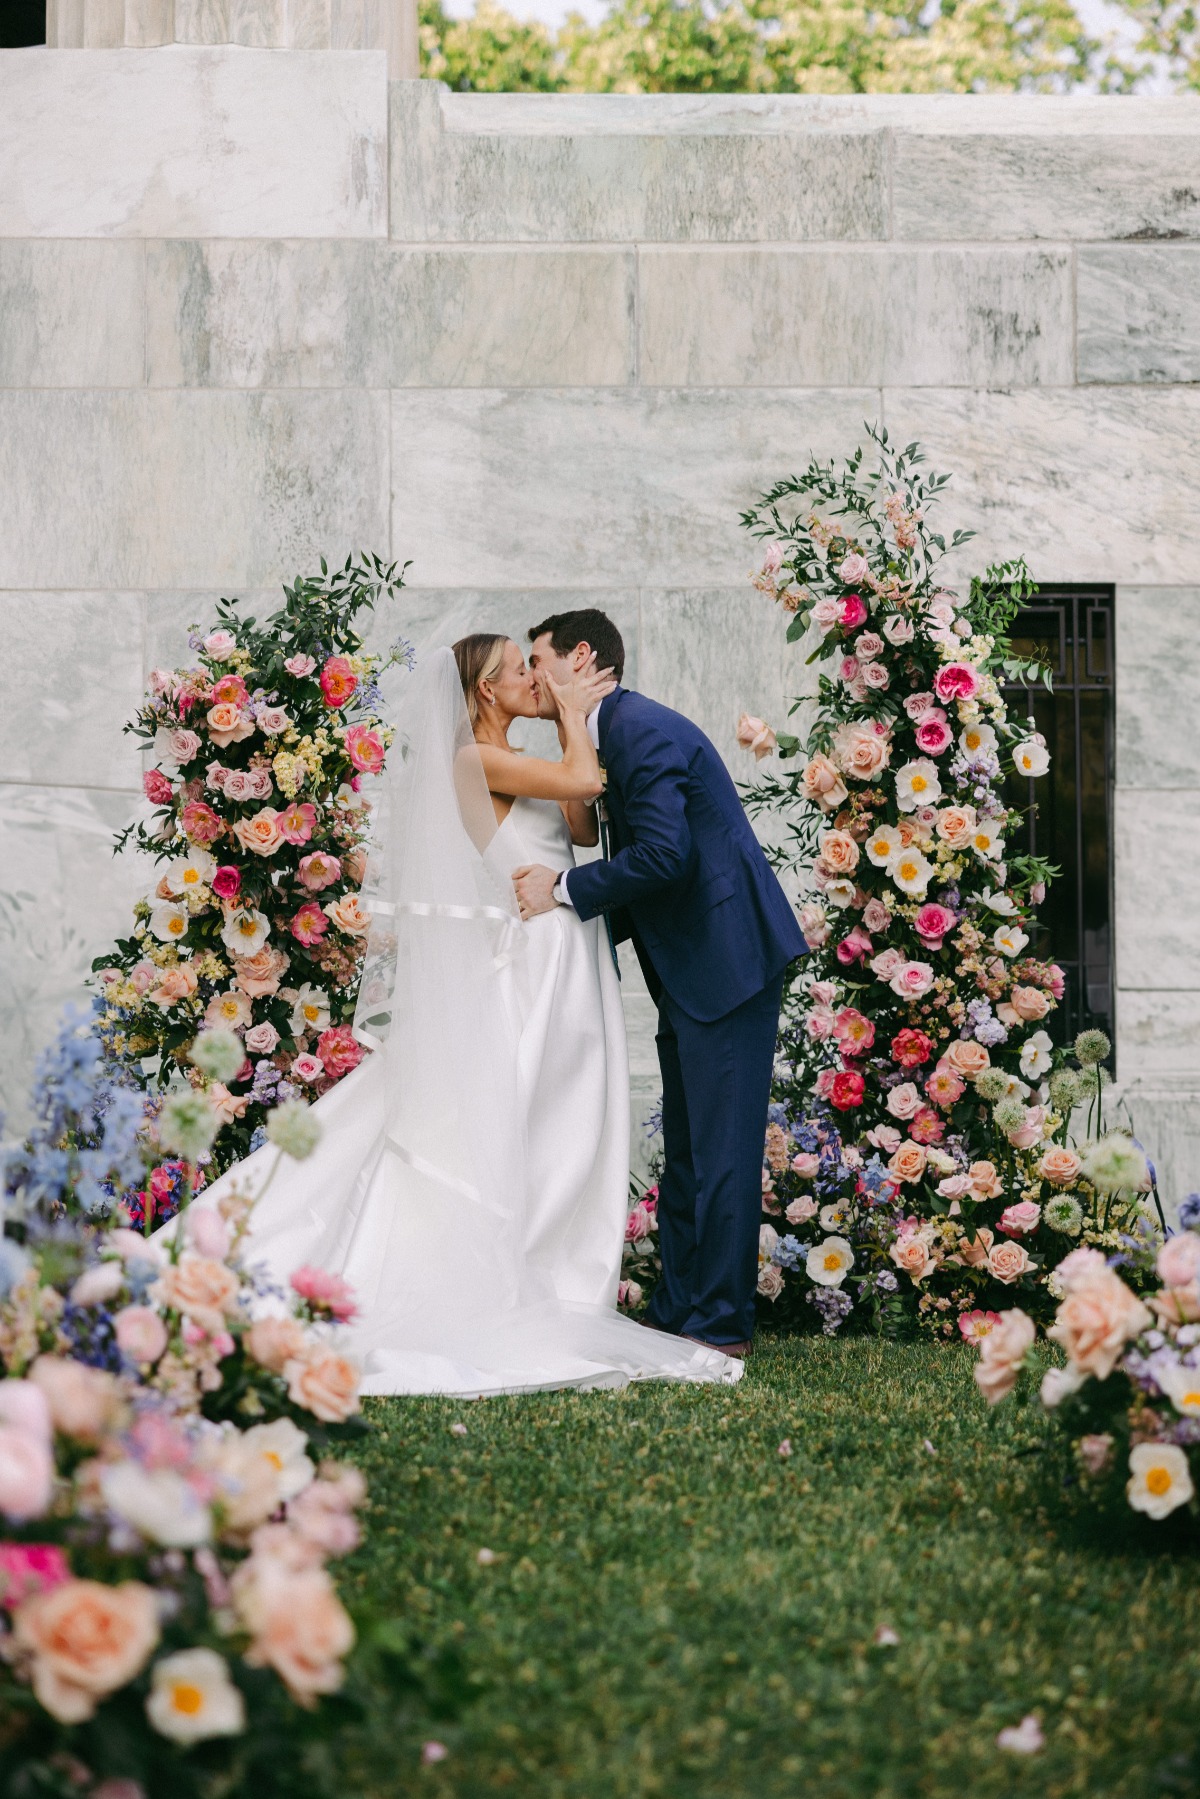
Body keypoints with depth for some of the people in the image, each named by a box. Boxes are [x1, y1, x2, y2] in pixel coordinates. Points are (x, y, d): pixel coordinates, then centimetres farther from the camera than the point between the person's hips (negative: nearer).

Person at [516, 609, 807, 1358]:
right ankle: (677, 1313, 21)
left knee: (721, 1149, -6)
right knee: (686, 1152, 14)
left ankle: (721, 1325, -2)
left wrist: (564, 890, -15)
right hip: (692, 969, 11)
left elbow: (663, 855, -24)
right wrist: (566, 910, 14)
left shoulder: (642, 729, -14)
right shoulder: (618, 732, 18)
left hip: (729, 959, -11)